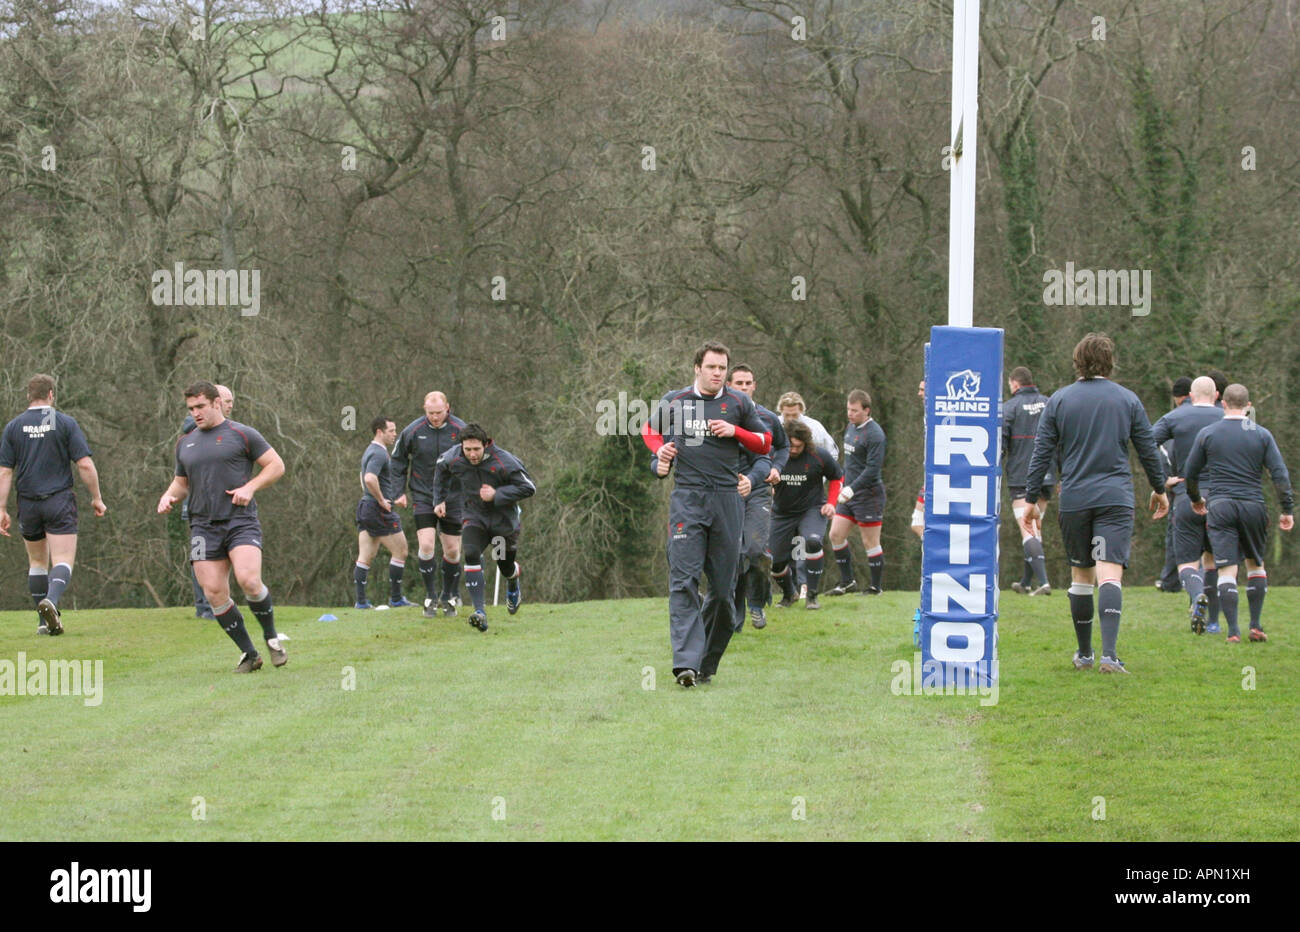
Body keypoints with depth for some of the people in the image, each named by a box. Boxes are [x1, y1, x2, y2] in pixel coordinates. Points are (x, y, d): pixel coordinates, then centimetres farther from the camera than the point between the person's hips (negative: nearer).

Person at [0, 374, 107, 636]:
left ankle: (45, 622, 17)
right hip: (59, 502, -3)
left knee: (37, 562, 17)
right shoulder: (66, 423, -3)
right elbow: (85, 464, -7)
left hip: (28, 504, 3)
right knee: (63, 561, -6)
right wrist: (97, 498, 2)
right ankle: (51, 601, -34)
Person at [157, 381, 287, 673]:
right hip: (204, 526, 5)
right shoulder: (185, 443, 17)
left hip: (241, 521, -5)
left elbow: (276, 465, 3)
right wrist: (169, 495, 6)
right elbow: (182, 482, 28)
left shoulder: (242, 435, 2)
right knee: (214, 593, -6)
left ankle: (271, 637, 0)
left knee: (249, 580, -24)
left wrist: (250, 487, -11)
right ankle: (248, 654, 6)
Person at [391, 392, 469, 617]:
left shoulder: (460, 430, -6)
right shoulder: (412, 431, -5)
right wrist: (399, 491, 2)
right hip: (423, 496, -1)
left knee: (452, 550, 4)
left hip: (453, 498, 1)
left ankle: (449, 596, 23)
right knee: (426, 546, -14)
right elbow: (398, 461, 8)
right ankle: (431, 597, -2)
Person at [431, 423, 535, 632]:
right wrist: (440, 501, 11)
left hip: (503, 519, -2)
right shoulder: (453, 458, -13)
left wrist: (497, 495, -27)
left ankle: (513, 588, 53)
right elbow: (441, 470, 13)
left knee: (505, 567, 13)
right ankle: (480, 612, -29)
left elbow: (528, 487, -18)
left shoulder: (504, 461, -25)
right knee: (471, 555, -24)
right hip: (473, 516, 2)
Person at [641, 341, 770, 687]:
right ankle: (686, 662, -22)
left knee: (723, 587, 3)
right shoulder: (673, 402, 8)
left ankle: (707, 663, 15)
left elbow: (765, 443, 14)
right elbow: (650, 430, 25)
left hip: (728, 499, 1)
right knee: (684, 581, -14)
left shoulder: (739, 403, 8)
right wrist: (660, 451, 4)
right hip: (687, 498, -1)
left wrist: (735, 431, -3)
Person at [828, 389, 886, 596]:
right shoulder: (851, 428, 12)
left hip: (868, 494, -9)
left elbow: (873, 469, -20)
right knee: (836, 535, 4)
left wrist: (852, 489, -24)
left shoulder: (874, 435, -15)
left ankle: (876, 587, 8)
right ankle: (847, 582, 13)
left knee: (870, 542, -2)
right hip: (849, 494, 9)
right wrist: (843, 483, 21)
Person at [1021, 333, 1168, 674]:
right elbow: (1148, 450, 11)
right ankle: (1109, 654, -27)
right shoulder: (1128, 400, 4)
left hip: (1074, 501, 1)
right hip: (1116, 499, -1)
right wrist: (1159, 489, 26)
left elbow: (1042, 453, 2)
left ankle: (1084, 654, 23)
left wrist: (1031, 500, 7)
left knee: (1081, 575, 14)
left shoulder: (1059, 401, 4)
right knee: (1110, 574, -11)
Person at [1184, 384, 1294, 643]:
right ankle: (1255, 626, 12)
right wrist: (1287, 510, 4)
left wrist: (1195, 499, 27)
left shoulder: (1207, 434, 3)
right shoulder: (1262, 435, 4)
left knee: (1227, 570, -3)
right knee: (1255, 564, 17)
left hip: (1220, 506, -1)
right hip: (1253, 505, 1)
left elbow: (1191, 473, 9)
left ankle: (1233, 631, -12)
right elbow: (1280, 474, -2)